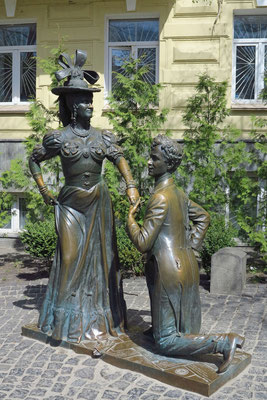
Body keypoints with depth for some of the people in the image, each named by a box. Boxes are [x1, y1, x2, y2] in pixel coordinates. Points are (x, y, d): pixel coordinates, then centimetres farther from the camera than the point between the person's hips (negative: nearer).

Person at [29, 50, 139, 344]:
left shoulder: (102, 137, 4)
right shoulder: (59, 138, -2)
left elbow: (119, 159, -6)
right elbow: (34, 160, 9)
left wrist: (130, 185, -23)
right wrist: (44, 192, 4)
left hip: (99, 201, 3)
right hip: (71, 204, -3)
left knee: (101, 256, 8)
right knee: (71, 257, -1)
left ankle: (102, 315, 23)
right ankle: (69, 320, 14)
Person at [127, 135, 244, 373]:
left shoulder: (160, 198, -18)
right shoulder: (177, 193, 9)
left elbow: (143, 243, -19)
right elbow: (203, 216, 26)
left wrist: (130, 218, -3)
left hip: (169, 272, -9)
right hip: (187, 266, 9)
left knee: (166, 342, -2)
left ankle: (223, 342, -10)